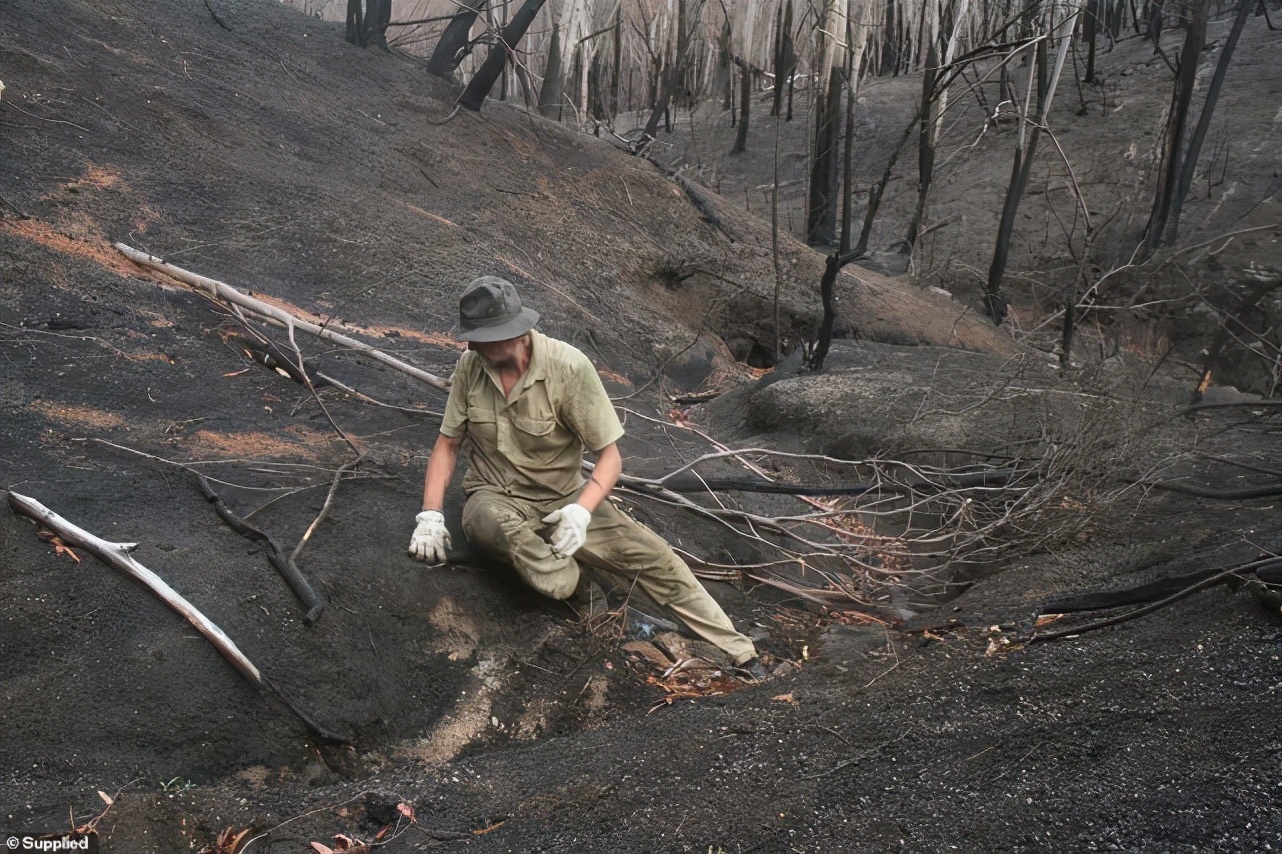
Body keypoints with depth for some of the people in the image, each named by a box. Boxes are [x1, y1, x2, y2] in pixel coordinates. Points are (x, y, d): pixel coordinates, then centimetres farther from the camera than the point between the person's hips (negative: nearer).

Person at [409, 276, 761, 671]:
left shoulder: (568, 367, -18)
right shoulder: (470, 365, -8)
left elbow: (610, 455, -15)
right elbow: (448, 443, 2)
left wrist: (581, 511, -33)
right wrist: (431, 514, -12)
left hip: (562, 499, -1)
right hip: (495, 499, 1)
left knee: (653, 555, -17)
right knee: (500, 525, -38)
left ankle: (741, 655, -9)